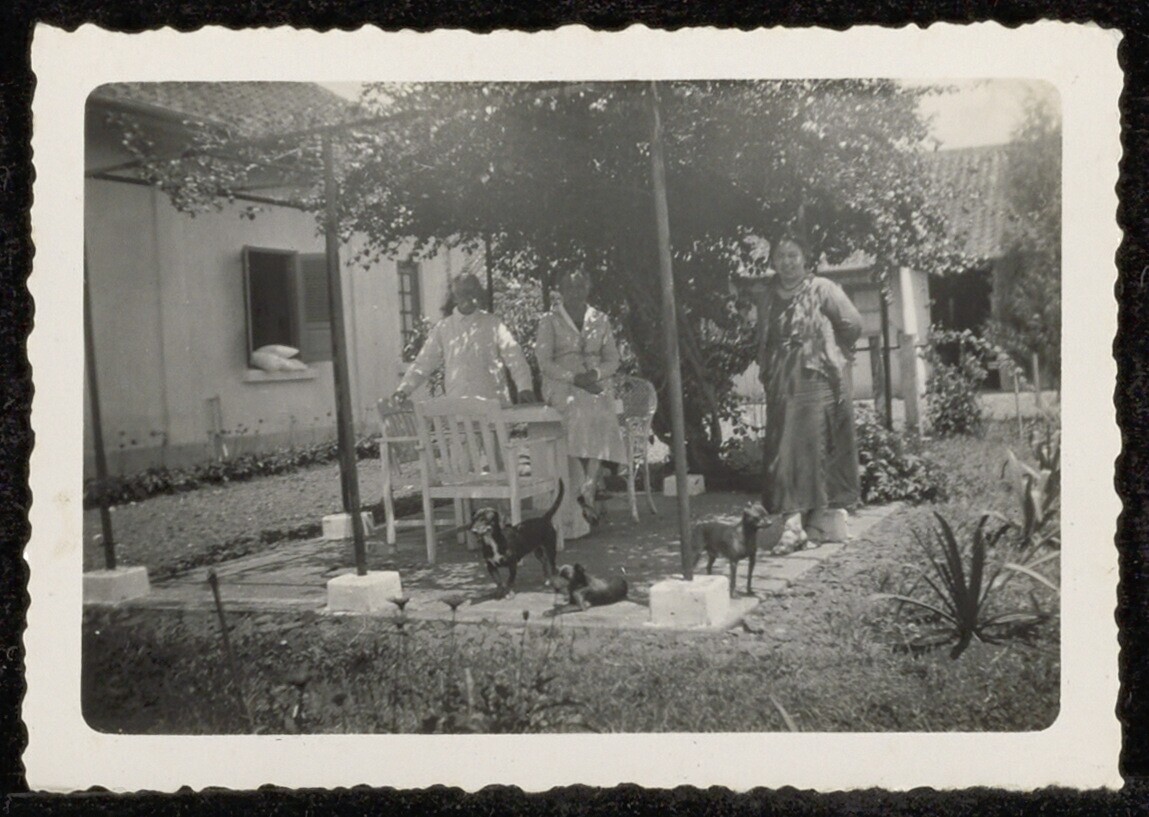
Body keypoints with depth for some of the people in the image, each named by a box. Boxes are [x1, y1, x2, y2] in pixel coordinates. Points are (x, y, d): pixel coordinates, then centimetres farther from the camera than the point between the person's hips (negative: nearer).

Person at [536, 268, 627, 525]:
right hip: (561, 385, -3)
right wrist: (574, 378, -15)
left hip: (597, 384, 3)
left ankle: (586, 493, -24)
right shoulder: (550, 321, 7)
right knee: (578, 412, -32)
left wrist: (595, 374, -9)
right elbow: (544, 362, -1)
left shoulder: (600, 320, 16)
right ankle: (585, 496, -33)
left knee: (603, 417, -27)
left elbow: (613, 360, 13)